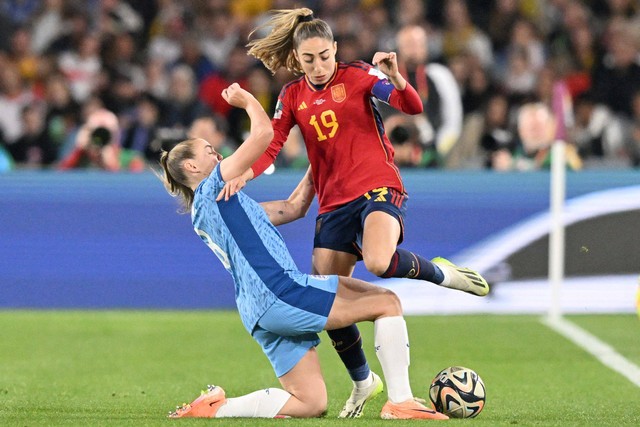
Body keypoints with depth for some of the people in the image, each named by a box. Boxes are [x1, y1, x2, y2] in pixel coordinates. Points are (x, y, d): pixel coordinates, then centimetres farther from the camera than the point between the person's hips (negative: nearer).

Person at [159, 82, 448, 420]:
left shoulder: (213, 208, 26)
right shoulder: (213, 189, -1)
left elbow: (292, 208, 30)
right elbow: (263, 133, -5)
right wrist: (246, 100, 13)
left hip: (262, 312, 10)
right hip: (277, 292, -10)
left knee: (310, 405, 7)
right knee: (386, 302, -5)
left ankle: (214, 406, 1)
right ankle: (400, 402, -11)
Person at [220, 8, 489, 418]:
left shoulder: (357, 76, -3)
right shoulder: (292, 96, 8)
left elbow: (413, 107, -12)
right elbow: (270, 145, 0)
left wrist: (394, 77, -32)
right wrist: (244, 174, -20)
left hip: (379, 187, -5)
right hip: (334, 203, 5)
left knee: (379, 262, -35)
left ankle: (441, 272, -4)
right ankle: (362, 381, 20)